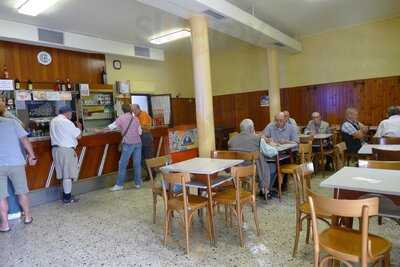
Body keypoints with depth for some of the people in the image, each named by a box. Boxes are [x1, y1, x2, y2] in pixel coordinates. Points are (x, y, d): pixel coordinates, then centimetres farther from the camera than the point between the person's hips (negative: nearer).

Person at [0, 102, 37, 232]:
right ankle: (27, 216, 28)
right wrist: (32, 155, 1)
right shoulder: (12, 122, -1)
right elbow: (24, 140, -6)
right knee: (22, 191, 15)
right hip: (15, 162, 1)